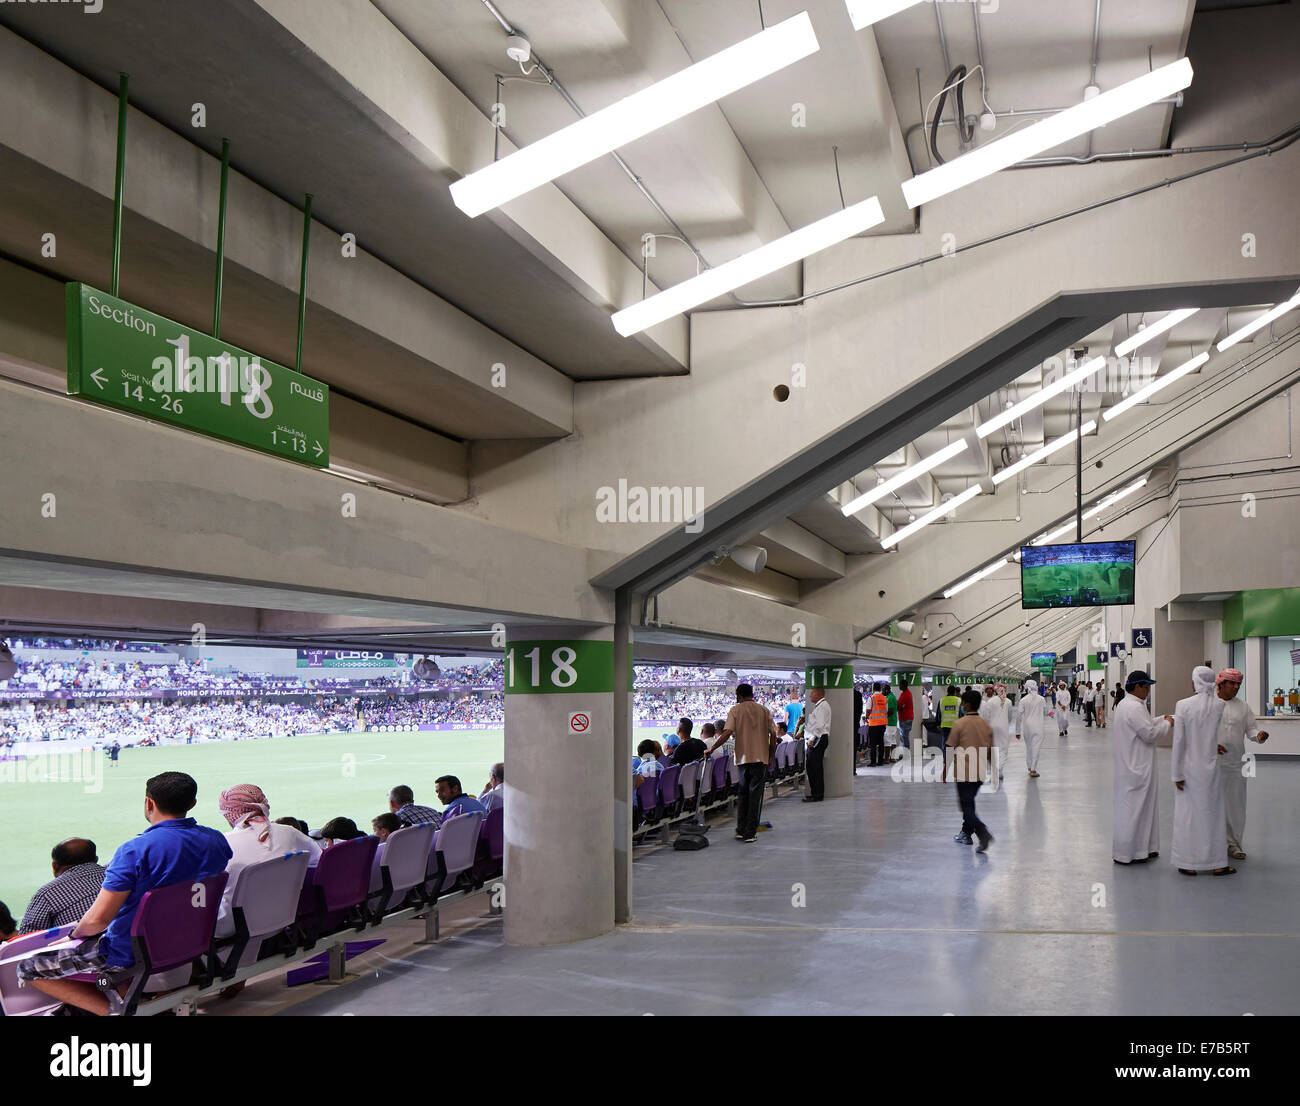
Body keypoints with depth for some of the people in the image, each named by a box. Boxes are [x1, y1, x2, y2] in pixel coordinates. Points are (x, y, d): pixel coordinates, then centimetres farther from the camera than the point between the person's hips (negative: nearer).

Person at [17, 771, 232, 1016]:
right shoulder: (215, 840, -6)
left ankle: (114, 1009, -5)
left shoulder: (135, 851, -24)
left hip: (132, 955, -7)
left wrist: (77, 933, -1)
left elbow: (98, 919, -23)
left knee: (28, 969, 6)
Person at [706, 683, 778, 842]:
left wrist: (711, 749, -4)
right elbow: (773, 734, 2)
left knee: (742, 794, 14)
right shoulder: (764, 710, 5)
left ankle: (740, 831, 15)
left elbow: (726, 733, -11)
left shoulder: (735, 710, -1)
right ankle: (750, 833, 0)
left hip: (743, 757, 0)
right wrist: (772, 754, 13)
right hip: (760, 758, 0)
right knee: (755, 795, 3)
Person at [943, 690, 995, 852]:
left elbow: (950, 749, -11)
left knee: (966, 805, -2)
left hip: (964, 771, -6)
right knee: (969, 801, 22)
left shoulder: (959, 724, -12)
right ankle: (966, 833, 31)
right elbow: (991, 752, 9)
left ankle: (983, 832, -21)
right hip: (981, 773, 6)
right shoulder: (987, 726, 4)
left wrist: (945, 771, -1)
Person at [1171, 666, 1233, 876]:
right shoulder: (1222, 705, -7)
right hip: (1213, 768, 1)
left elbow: (1179, 742, -10)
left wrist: (1177, 774, -5)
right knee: (1214, 812, 11)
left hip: (1190, 768, -1)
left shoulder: (1183, 705, -12)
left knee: (1188, 814, 7)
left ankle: (1188, 864, 12)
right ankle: (1218, 863, 18)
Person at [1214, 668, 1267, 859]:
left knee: (1235, 804, 6)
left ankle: (1233, 844, 17)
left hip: (1235, 764, 3)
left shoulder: (1243, 706, 9)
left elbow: (1251, 729, 6)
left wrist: (1259, 735, -16)